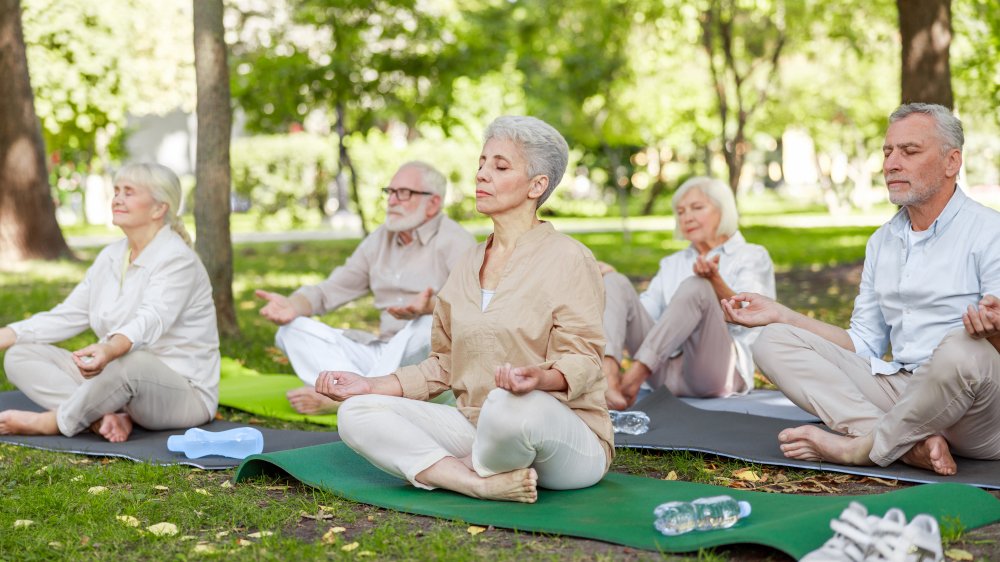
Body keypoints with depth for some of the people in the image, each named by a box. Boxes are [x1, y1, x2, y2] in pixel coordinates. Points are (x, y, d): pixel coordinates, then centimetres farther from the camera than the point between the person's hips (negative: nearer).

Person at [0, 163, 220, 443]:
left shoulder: (177, 259, -14)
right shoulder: (111, 256, 11)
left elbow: (152, 319, -32)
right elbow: (67, 316, 12)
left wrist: (110, 349, -53)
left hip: (182, 392, -8)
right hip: (114, 380, 8)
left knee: (130, 362, -42)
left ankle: (50, 423, -18)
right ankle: (105, 417, -25)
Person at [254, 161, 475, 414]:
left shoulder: (454, 242, -5)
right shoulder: (380, 240, 16)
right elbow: (329, 291, 14)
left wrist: (429, 307, -42)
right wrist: (293, 305, -8)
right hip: (384, 355, 6)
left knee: (428, 326, -39)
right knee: (292, 330, -7)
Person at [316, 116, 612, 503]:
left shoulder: (568, 259, -5)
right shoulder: (469, 265, 16)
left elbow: (582, 361, -13)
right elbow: (444, 366, 19)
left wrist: (541, 377, -35)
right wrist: (371, 385, 8)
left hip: (566, 436, -6)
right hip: (477, 429, 6)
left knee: (511, 403, -41)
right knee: (357, 413, -11)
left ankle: (459, 472, -8)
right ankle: (488, 485, -26)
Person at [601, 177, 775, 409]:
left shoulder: (753, 257, 14)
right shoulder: (672, 264, 30)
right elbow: (643, 313, 18)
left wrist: (715, 280, -23)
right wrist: (609, 278, 4)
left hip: (716, 368, -5)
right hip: (663, 369, 5)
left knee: (694, 287, -30)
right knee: (615, 282, -12)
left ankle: (631, 380, -43)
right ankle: (608, 376, -41)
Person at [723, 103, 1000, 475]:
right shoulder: (882, 242, 18)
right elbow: (864, 346, 20)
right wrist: (780, 315, 12)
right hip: (899, 387, 7)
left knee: (961, 349, -40)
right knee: (774, 342, -6)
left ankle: (860, 448, -17)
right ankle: (910, 444, -24)